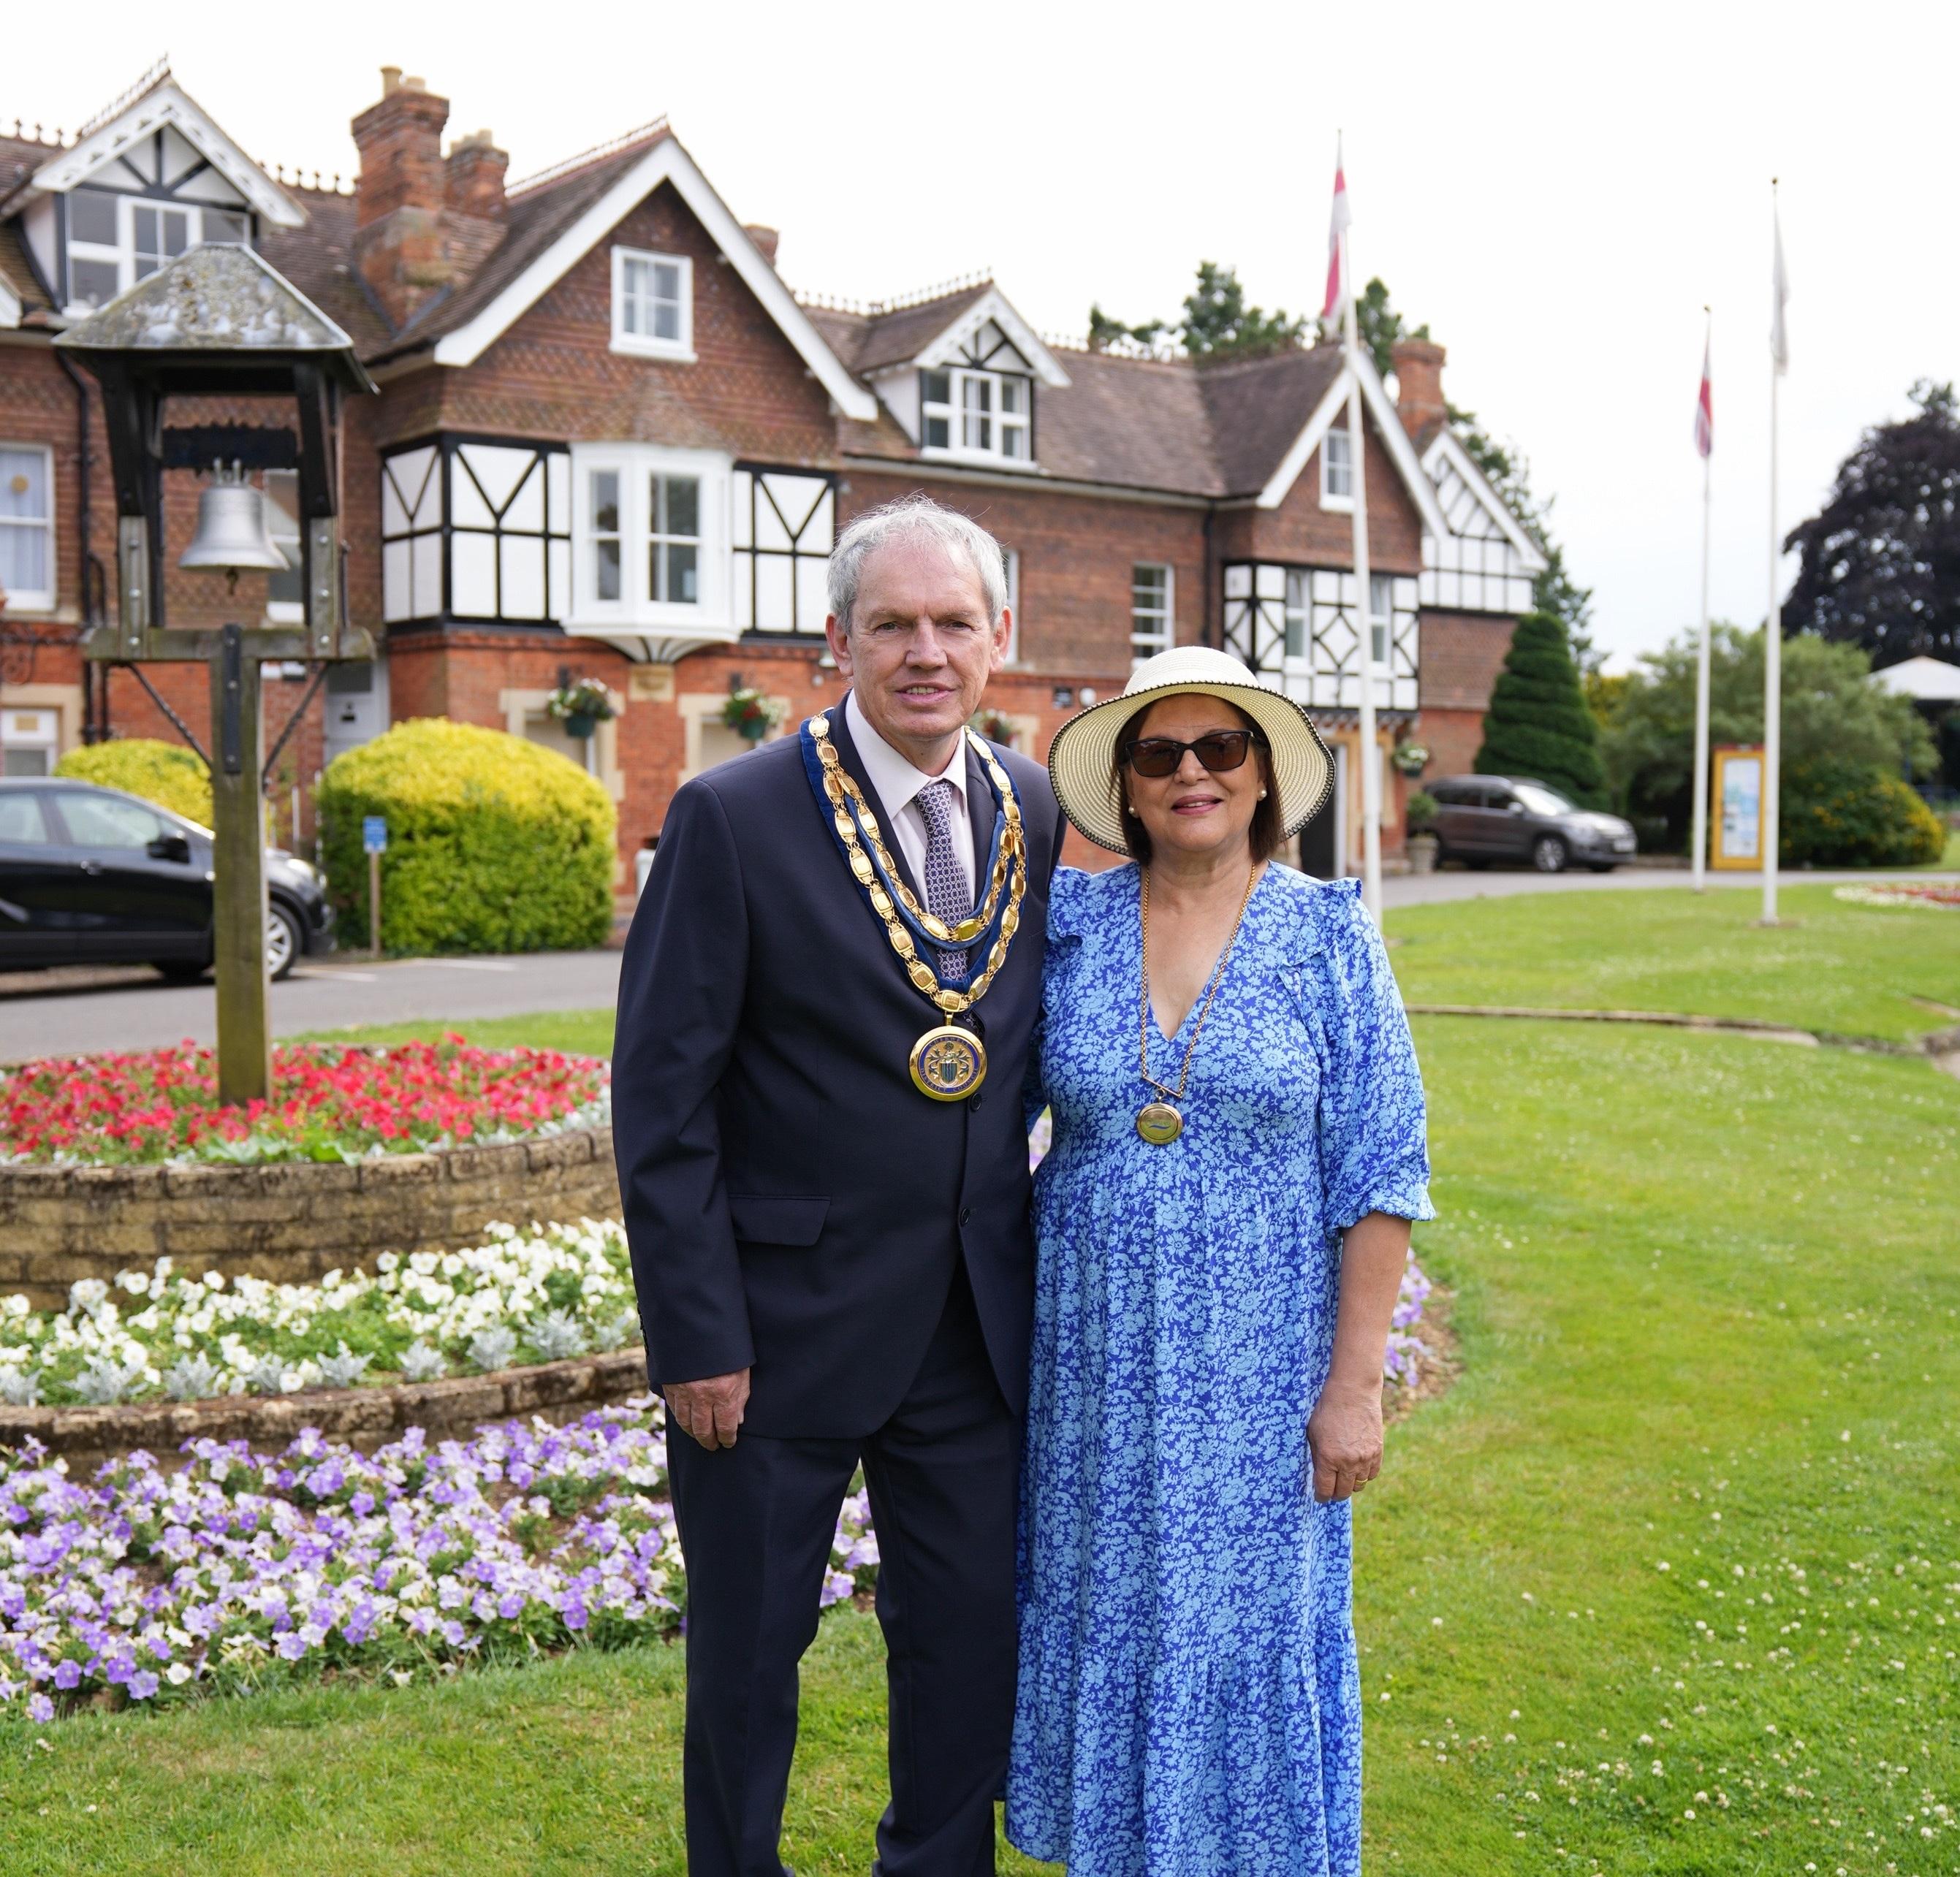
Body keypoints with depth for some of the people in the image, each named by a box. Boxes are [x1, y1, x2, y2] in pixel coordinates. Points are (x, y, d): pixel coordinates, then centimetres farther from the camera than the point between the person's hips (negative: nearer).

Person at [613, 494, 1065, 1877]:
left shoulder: (1042, 812, 2)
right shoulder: (734, 819, -12)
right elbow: (663, 1102, -12)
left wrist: (1038, 1267, 6)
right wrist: (695, 1337, -13)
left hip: (977, 1331, 4)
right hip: (783, 1323, -4)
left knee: (975, 1645, 16)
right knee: (748, 1650, 14)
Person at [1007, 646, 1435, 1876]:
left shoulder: (1330, 935, -5)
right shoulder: (1071, 923, 0)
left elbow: (1380, 1173, -5)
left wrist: (1355, 1382, -8)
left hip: (1259, 1365, -2)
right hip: (1098, 1360, 2)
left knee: (1249, 1627, 9)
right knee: (1102, 1614, 14)